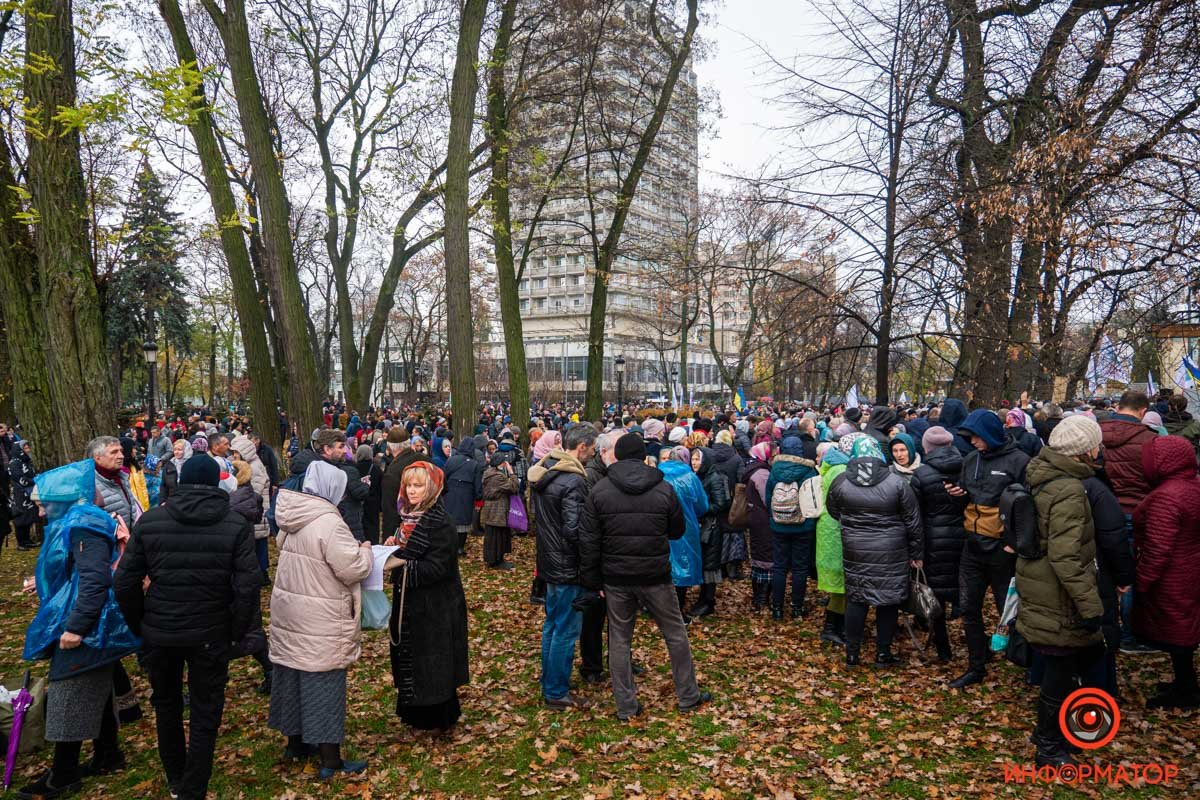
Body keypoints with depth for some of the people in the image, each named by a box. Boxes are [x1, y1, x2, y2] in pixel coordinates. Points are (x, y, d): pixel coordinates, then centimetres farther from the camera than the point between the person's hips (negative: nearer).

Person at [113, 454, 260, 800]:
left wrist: (140, 626, 9)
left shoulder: (149, 521, -3)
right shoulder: (236, 524, -9)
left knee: (166, 704, 24)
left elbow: (124, 582, -3)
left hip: (159, 632, 3)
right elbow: (248, 585, -15)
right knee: (205, 713, 11)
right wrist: (237, 631, -2)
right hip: (210, 634, -3)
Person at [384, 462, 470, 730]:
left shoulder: (440, 524, -19)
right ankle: (416, 713, 33)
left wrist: (402, 564, -31)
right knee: (409, 658, 17)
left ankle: (439, 717, 20)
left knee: (432, 663, 2)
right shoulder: (410, 517, 7)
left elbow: (436, 568, -24)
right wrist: (396, 545, -3)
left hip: (434, 608, -8)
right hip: (410, 604, 8)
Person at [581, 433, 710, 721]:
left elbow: (588, 541, -5)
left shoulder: (599, 491, -6)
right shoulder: (664, 489, -6)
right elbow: (678, 531, 5)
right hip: (655, 577, 0)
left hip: (616, 578, 1)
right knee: (676, 633, 16)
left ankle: (626, 707, 18)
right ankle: (688, 696, 27)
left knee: (619, 639, 11)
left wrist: (592, 581, 3)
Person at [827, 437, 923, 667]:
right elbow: (913, 521, -2)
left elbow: (834, 511, 11)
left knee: (856, 599, 10)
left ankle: (852, 653, 17)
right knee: (888, 600, 10)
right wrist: (916, 553, 8)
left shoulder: (840, 482, -6)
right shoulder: (896, 483, -9)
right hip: (890, 553, -1)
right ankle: (883, 653, 19)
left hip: (854, 551, 2)